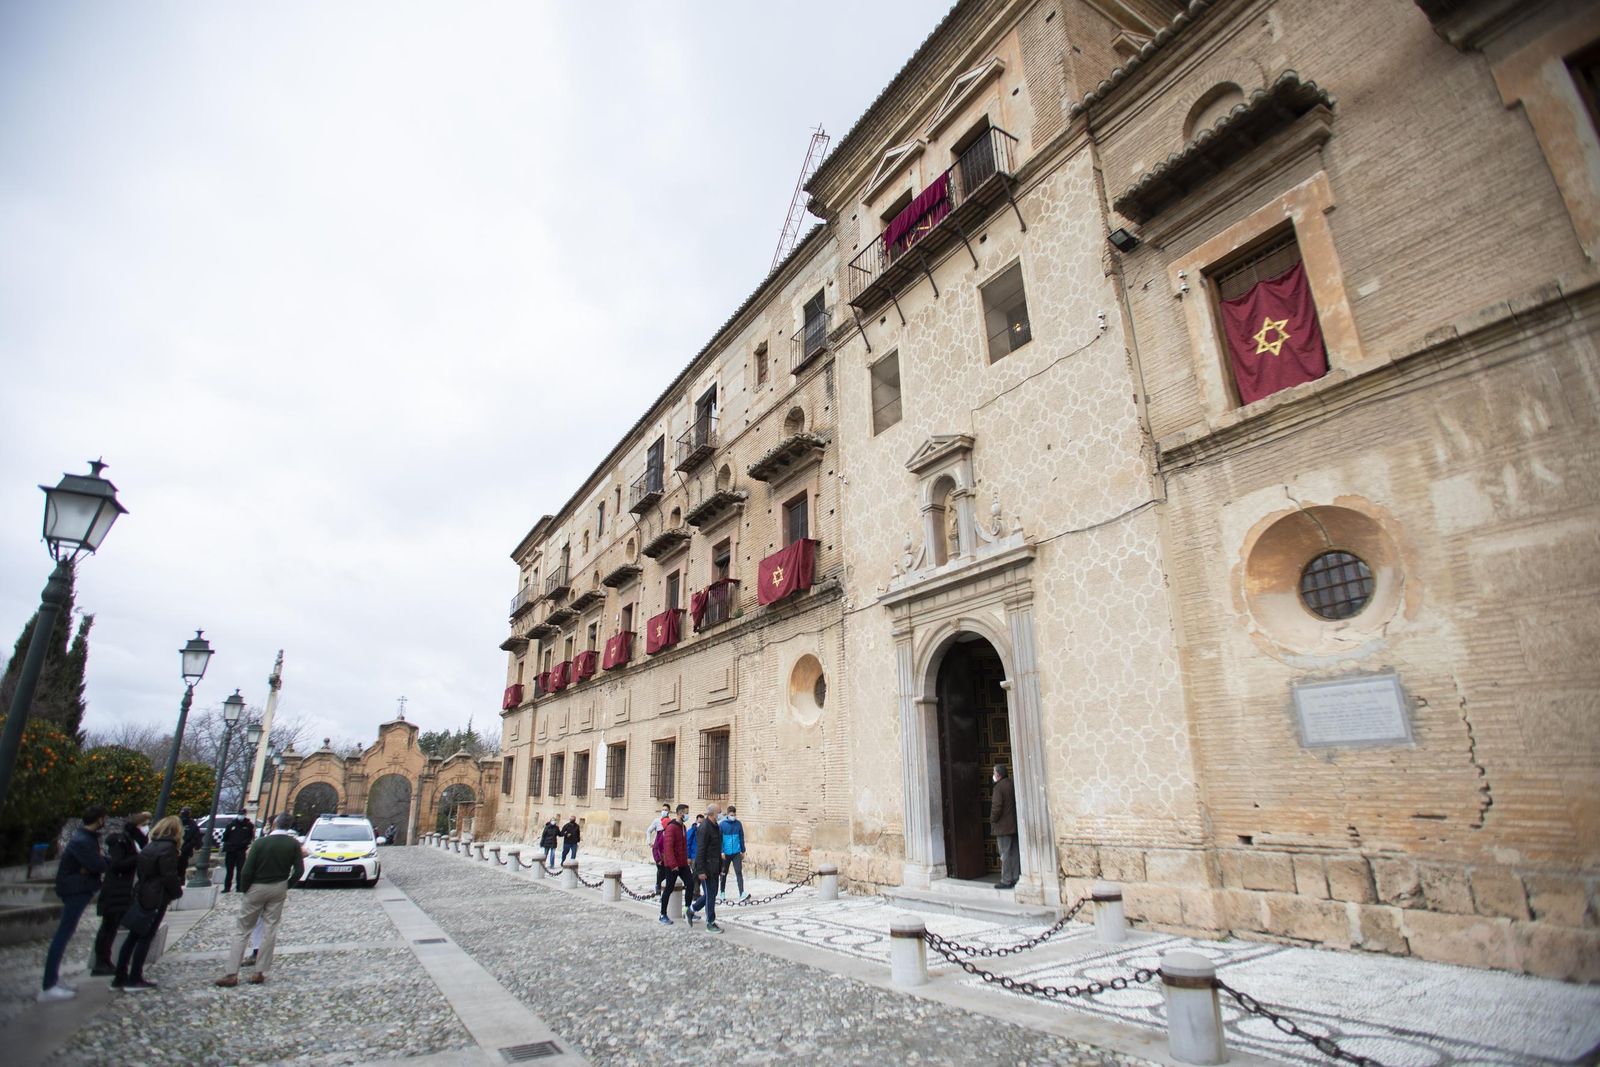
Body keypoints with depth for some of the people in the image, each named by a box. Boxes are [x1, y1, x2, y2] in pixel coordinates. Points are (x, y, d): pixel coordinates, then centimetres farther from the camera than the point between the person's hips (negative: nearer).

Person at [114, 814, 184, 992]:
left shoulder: (150, 846, 10)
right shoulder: (168, 848, -17)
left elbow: (141, 870, 15)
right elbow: (169, 876, -19)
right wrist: (178, 892, -3)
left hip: (141, 895, 8)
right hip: (156, 899, -8)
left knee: (133, 936, 13)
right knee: (145, 938, 1)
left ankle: (120, 978, 18)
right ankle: (134, 980, 6)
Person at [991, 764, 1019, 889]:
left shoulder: (999, 787, -16)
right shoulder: (1013, 784, 7)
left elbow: (996, 806, -21)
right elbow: (1018, 803, 12)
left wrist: (992, 820, -7)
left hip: (1003, 827, -8)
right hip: (1015, 825, 8)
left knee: (1005, 854, -3)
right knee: (1014, 853, 13)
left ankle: (1006, 881, 0)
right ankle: (1015, 878, 18)